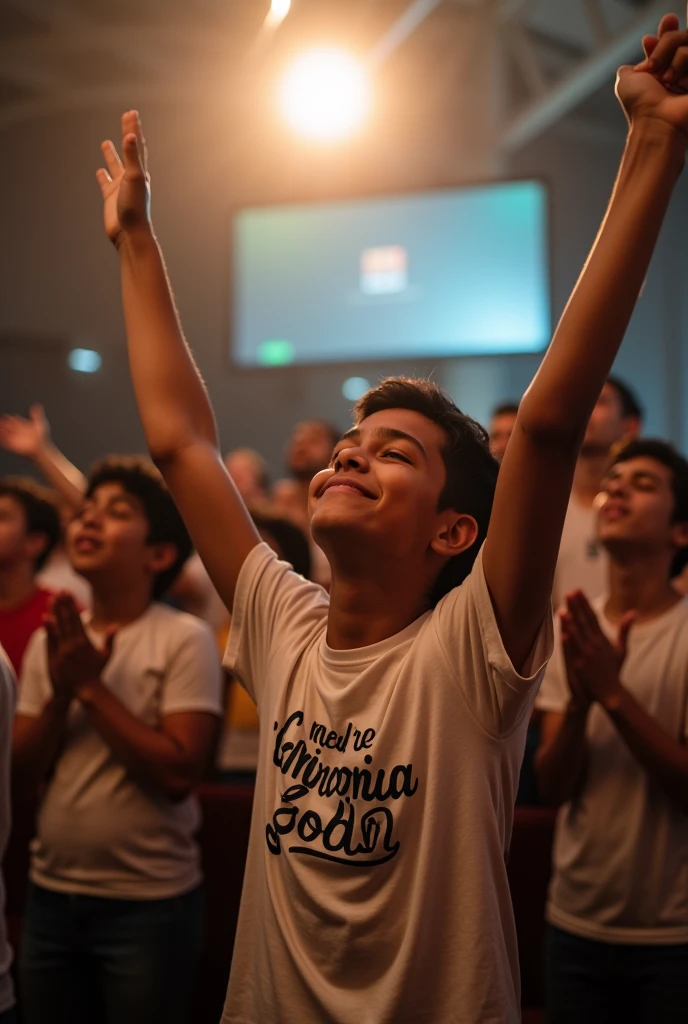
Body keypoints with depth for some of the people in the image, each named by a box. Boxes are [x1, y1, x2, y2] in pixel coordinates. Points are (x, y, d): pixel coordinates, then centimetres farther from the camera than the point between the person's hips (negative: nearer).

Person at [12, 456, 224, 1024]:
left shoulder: (185, 639, -12)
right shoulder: (52, 640, 5)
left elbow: (178, 773, -20)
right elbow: (23, 773, 3)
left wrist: (91, 685, -17)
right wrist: (61, 693, -13)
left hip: (149, 904, -5)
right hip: (51, 895, 5)